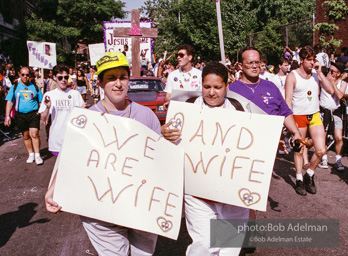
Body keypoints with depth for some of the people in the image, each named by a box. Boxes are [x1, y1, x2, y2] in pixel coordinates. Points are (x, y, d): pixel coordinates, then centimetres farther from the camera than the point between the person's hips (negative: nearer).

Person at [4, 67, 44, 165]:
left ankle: (37, 155, -3)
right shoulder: (14, 88, 8)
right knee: (26, 136, 8)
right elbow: (9, 102, 5)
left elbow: (41, 102, 10)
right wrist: (7, 116, -3)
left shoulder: (35, 87, 7)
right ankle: (31, 154, 20)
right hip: (20, 115, 2)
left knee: (34, 134, -11)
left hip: (33, 114, -2)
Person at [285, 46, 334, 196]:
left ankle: (309, 175, 21)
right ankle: (299, 180, 21)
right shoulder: (292, 76, -6)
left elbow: (330, 90, -5)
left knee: (321, 150, -2)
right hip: (299, 116, -4)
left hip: (315, 116, 4)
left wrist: (319, 72, -8)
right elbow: (288, 100, -10)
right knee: (299, 151, 5)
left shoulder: (316, 75, 6)